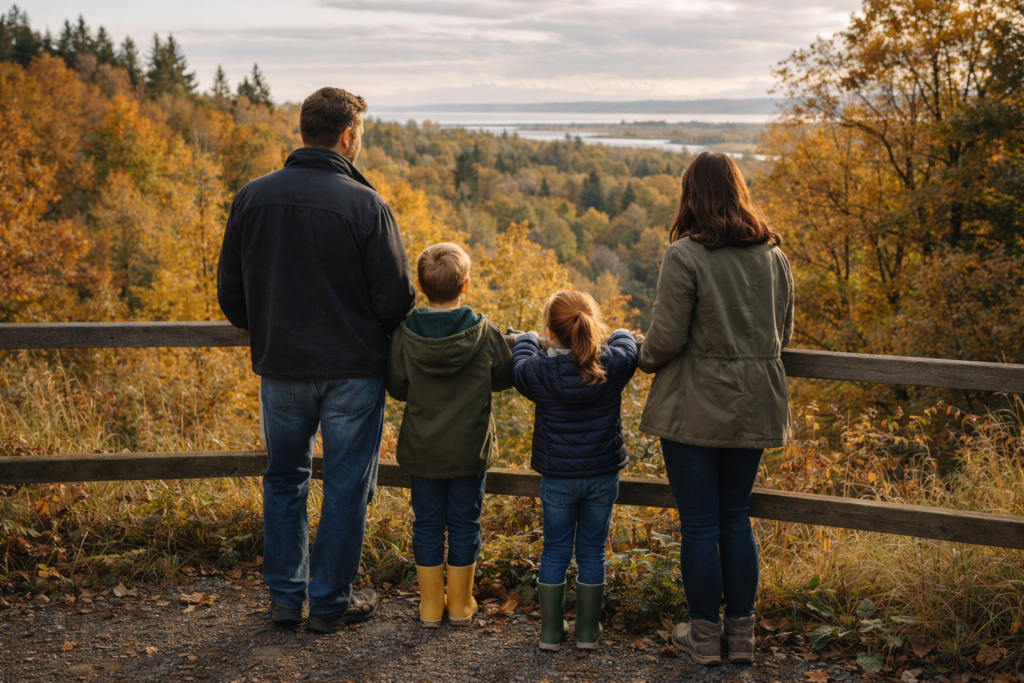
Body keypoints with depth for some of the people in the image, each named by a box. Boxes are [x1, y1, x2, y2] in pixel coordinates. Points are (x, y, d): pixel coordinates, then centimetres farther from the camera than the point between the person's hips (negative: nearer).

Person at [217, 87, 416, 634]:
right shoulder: (364, 205, -15)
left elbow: (230, 292, 5)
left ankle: (285, 594, 26)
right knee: (346, 485, 9)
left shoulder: (252, 197, -1)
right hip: (352, 368, -4)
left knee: (284, 479, 20)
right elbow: (397, 297, -12)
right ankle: (330, 602, 17)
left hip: (280, 368, 4)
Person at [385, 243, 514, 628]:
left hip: (422, 450, 1)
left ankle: (431, 606, 20)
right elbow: (504, 379, 0)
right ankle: (460, 604, 21)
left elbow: (397, 389, -3)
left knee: (427, 523, 12)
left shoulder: (405, 335, -12)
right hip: (470, 450, -1)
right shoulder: (485, 334, -14)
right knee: (464, 524, 12)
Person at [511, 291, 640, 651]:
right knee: (592, 552, 12)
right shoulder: (614, 366, -11)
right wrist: (618, 336, 35)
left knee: (555, 552, 12)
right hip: (603, 476, 1)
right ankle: (588, 631, 19)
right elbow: (625, 342, 12)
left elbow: (521, 355, 9)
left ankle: (551, 631, 18)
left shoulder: (537, 372, -14)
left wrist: (530, 339, 30)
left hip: (557, 478, -1)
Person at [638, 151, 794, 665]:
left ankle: (704, 635, 16)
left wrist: (645, 359, 6)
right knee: (736, 517, 16)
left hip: (696, 407, -6)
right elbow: (783, 333, 12)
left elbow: (667, 338, -15)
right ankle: (741, 633, 23)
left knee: (699, 524, 5)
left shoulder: (685, 256, -15)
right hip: (753, 408, 6)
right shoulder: (773, 255, 3)